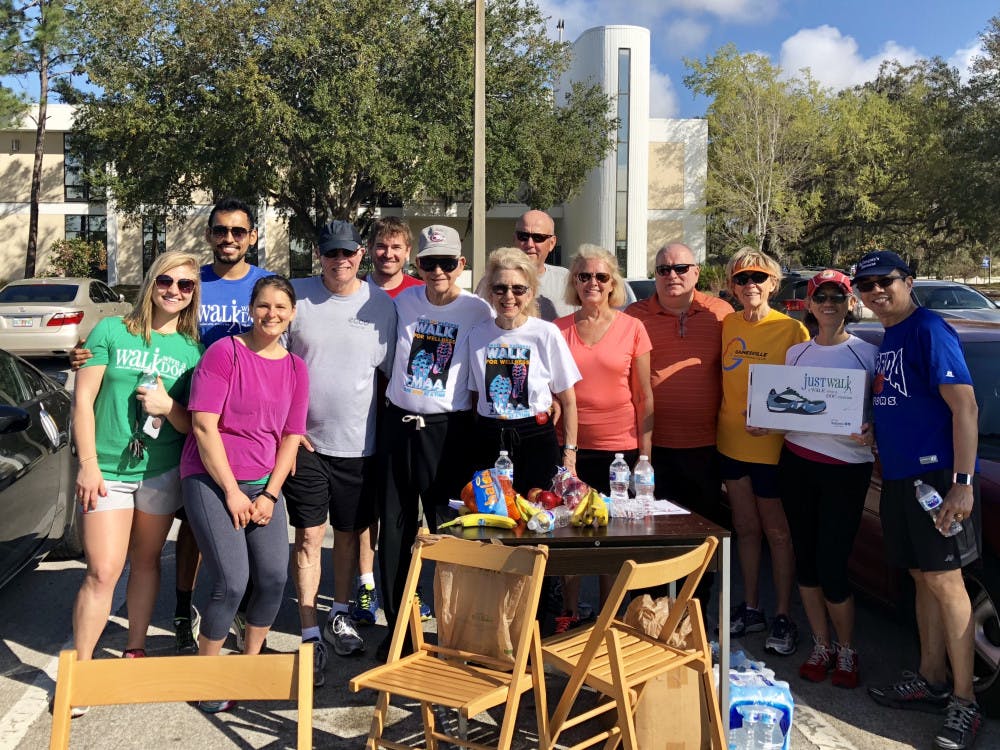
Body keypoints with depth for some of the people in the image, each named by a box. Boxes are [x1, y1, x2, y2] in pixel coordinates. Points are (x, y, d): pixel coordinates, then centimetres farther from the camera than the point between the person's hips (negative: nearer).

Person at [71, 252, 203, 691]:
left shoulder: (193, 350, 4)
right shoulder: (111, 331, -1)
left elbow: (194, 424, 4)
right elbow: (83, 401, -3)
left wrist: (168, 407, -18)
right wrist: (88, 465, -9)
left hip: (162, 470, 2)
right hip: (106, 470, -2)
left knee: (146, 561, 14)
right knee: (103, 571, -6)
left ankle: (135, 649, 30)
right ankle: (80, 667, 7)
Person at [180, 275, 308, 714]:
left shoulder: (295, 369, 6)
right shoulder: (224, 352, -9)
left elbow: (291, 436, 7)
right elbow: (204, 425, -13)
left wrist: (269, 495, -3)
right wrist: (232, 493, -13)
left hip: (264, 483, 5)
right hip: (212, 479, -5)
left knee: (274, 576, -2)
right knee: (232, 582, -12)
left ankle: (250, 662, 23)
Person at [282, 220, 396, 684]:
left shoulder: (381, 305, 0)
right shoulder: (296, 296, -2)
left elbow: (394, 370, 7)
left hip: (358, 442, 2)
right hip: (305, 439, -1)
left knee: (350, 532, 14)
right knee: (309, 536, -1)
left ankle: (340, 615, 34)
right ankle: (309, 636, 7)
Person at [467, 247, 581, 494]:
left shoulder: (547, 334, -5)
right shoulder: (477, 334, 3)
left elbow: (568, 401, 1)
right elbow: (476, 396, 12)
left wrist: (569, 451, -4)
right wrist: (470, 447, 6)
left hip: (535, 440, -2)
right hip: (488, 443, 2)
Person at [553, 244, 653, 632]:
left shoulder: (632, 328, 1)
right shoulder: (559, 329, 4)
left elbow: (645, 396, 4)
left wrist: (645, 450, -2)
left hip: (619, 447, -1)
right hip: (571, 447, 1)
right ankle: (569, 615, 22)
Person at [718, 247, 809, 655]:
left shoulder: (792, 329, -9)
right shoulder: (726, 326, 4)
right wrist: (720, 422, 2)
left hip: (772, 447, -5)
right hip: (732, 442, 5)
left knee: (777, 531, 5)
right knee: (745, 527, 14)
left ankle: (783, 618, 17)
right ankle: (750, 608, 28)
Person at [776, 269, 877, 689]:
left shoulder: (867, 354, 0)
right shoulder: (796, 353, 10)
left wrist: (872, 433, -21)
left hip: (847, 466, -4)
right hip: (797, 461, 4)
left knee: (831, 566, -4)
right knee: (806, 560, 9)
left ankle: (846, 651, 19)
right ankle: (821, 646, 27)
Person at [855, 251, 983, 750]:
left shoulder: (930, 330, -11)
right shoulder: (887, 339, 15)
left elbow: (964, 406, -17)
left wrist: (963, 482, -22)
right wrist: (873, 438, 9)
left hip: (937, 475, -8)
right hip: (899, 475, 8)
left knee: (944, 580, -7)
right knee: (923, 578, 13)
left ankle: (964, 703, 1)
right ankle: (931, 680, 24)